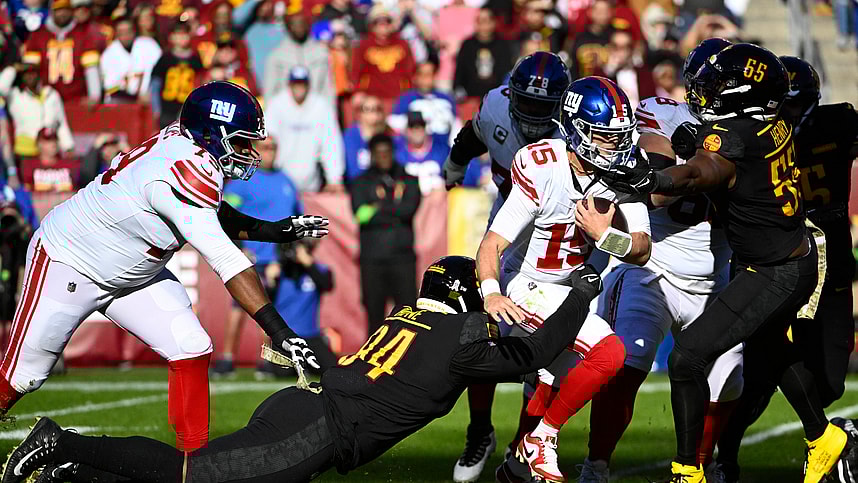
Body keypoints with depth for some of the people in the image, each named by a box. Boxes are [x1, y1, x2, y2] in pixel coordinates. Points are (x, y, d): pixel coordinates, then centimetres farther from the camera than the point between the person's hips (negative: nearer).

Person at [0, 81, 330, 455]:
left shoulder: (187, 145, -10)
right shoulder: (184, 171, -35)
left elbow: (216, 216, 10)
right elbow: (227, 262, -38)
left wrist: (272, 231, -5)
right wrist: (278, 331, -39)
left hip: (132, 274, 9)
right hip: (66, 264, -9)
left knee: (191, 352, -4)